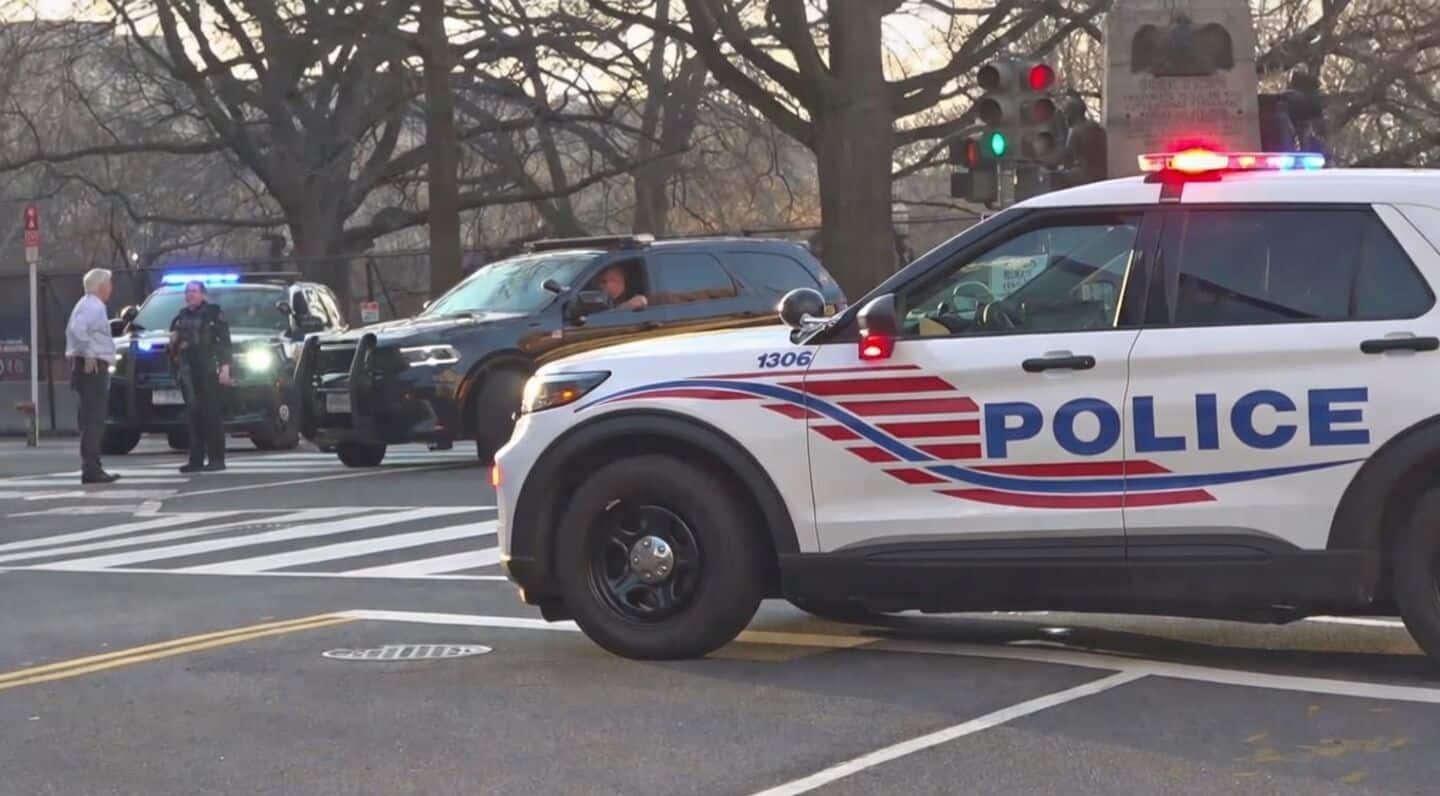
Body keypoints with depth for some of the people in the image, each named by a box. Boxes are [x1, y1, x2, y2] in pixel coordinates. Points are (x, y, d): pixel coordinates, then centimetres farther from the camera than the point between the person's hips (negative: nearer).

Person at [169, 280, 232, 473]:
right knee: (193, 414, 3)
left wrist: (225, 366, -12)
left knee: (211, 413, -8)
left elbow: (224, 341, -5)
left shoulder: (213, 313, 1)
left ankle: (216, 459, -6)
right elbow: (173, 340, 32)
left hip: (208, 369, -5)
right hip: (187, 370, 6)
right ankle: (196, 459, 5)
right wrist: (174, 341, 11)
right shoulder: (182, 316, 18)